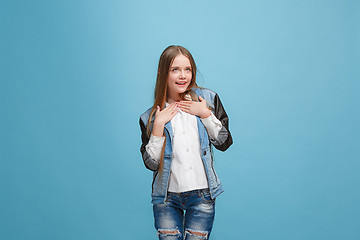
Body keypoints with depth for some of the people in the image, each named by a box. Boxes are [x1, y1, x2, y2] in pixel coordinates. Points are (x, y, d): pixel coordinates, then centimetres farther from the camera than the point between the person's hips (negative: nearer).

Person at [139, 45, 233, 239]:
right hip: (167, 197, 0)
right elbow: (151, 163, -5)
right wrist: (159, 125, -13)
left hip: (201, 194, 0)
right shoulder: (151, 116, 0)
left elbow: (224, 143, 1)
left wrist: (205, 114, -11)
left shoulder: (207, 99, 0)